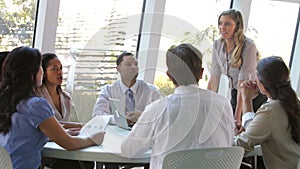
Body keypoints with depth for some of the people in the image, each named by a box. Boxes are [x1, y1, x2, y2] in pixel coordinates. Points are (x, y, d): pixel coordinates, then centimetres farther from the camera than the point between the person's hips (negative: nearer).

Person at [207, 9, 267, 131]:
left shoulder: (248, 46, -22)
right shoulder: (217, 45, -4)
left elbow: (243, 82, -26)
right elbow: (214, 78, -2)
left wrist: (237, 117, -28)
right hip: (235, 95, 5)